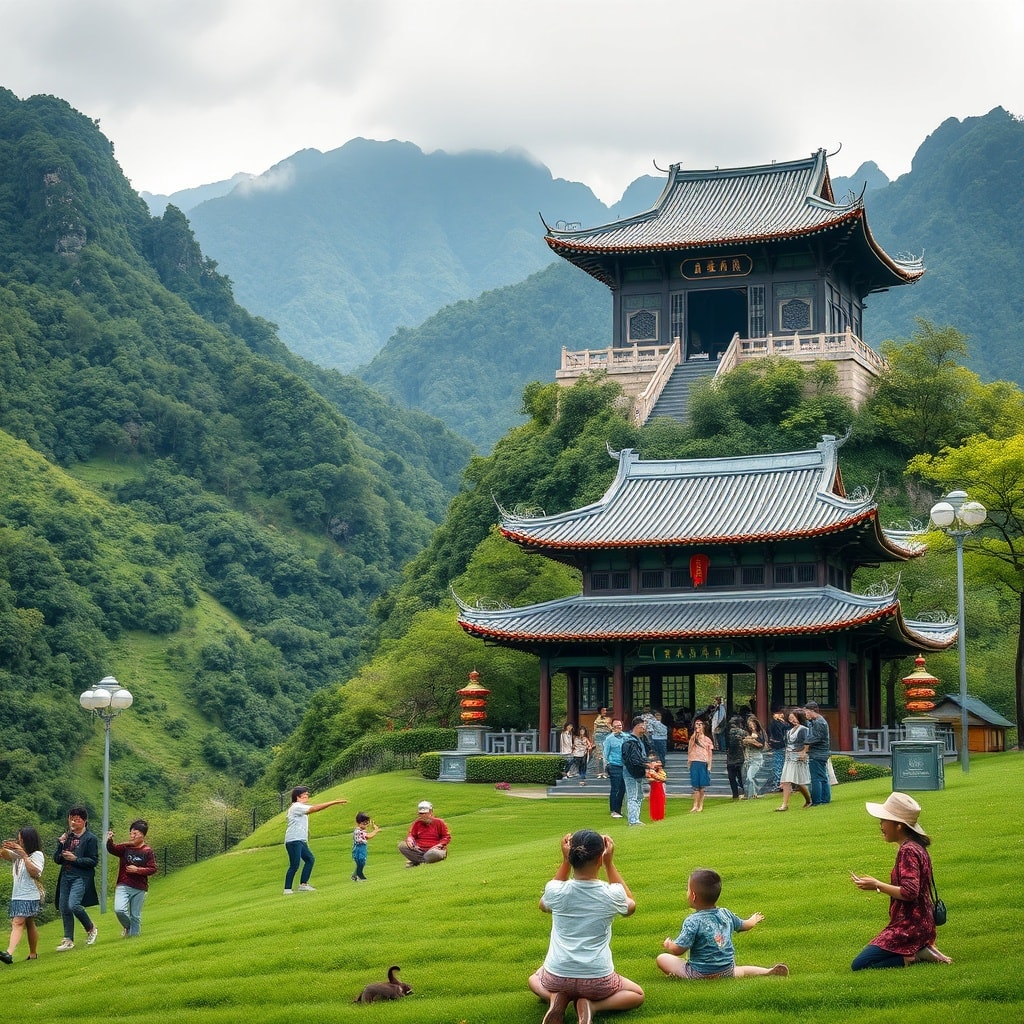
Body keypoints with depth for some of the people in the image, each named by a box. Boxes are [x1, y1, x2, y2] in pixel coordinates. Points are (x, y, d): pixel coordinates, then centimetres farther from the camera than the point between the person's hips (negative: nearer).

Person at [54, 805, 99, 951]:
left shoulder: (91, 838, -3)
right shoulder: (66, 837, 14)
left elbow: (94, 861, -8)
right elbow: (57, 859, 12)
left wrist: (75, 859, -18)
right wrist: (61, 844, -4)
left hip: (81, 877, -6)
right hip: (66, 876, 6)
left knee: (73, 905, -20)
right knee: (64, 908, 3)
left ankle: (91, 928, 4)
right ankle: (68, 940, 13)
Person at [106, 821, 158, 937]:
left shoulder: (147, 852, -1)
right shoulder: (125, 848, 3)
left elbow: (153, 869, -3)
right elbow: (112, 849, -14)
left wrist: (137, 870, -15)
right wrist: (109, 840, -35)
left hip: (139, 889, 0)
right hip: (123, 886, 0)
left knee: (135, 916, 5)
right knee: (119, 910, -16)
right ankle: (127, 927, 13)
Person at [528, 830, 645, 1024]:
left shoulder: (556, 891, -10)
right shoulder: (611, 894, -11)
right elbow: (630, 905, 16)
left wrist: (565, 861, 10)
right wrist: (609, 864, 10)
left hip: (557, 977, 2)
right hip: (597, 979, -2)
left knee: (535, 980, 37)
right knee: (637, 994, 26)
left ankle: (556, 999, 3)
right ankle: (591, 1005, -2)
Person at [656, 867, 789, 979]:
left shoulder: (693, 922, -18)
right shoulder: (726, 914, 2)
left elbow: (678, 950, -19)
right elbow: (743, 926, 22)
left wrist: (668, 944, 6)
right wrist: (753, 921, 47)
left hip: (700, 974, -6)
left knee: (662, 958, 2)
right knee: (739, 970, 36)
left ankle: (681, 976, -22)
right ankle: (769, 972, 11)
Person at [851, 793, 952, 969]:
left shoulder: (907, 851, -19)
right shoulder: (917, 847, 12)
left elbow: (909, 892, -26)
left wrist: (878, 886, -18)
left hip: (909, 927, -10)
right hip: (920, 924, 10)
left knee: (859, 965, -10)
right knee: (867, 952, 24)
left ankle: (916, 957, -10)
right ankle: (920, 951, 9)